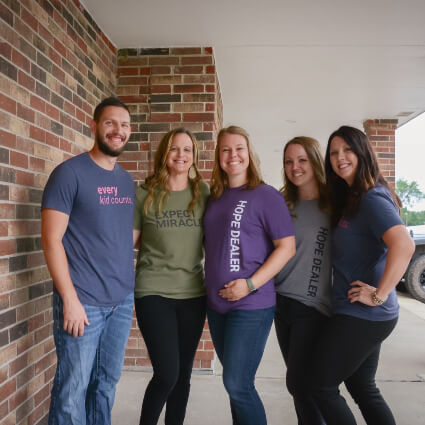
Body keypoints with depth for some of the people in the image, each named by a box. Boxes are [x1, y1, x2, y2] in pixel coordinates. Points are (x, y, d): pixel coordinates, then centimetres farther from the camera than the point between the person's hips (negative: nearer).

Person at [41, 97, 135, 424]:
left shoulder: (127, 180, 11)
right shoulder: (69, 172, -8)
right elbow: (51, 240, -12)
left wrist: (130, 280, 11)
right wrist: (70, 299, -16)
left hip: (123, 300, 6)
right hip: (83, 301, -6)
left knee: (107, 383, 15)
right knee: (73, 388, 4)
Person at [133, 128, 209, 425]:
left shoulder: (204, 193, 3)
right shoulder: (145, 195, -2)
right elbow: (130, 240, 4)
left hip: (194, 293, 3)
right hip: (153, 292, -2)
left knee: (183, 373, 12)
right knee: (167, 373, -7)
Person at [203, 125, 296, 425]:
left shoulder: (266, 195, -8)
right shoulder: (214, 198, 10)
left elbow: (287, 247, -11)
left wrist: (251, 283, -18)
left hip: (251, 305, -6)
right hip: (216, 304, 6)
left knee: (237, 384, -5)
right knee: (235, 382, 16)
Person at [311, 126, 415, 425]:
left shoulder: (372, 198, -17)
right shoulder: (349, 199, 12)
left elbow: (404, 246, -32)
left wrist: (379, 294, -25)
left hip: (362, 314, -9)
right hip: (359, 313, 9)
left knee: (322, 386, 2)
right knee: (362, 387, 19)